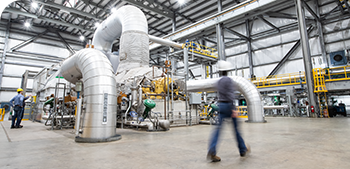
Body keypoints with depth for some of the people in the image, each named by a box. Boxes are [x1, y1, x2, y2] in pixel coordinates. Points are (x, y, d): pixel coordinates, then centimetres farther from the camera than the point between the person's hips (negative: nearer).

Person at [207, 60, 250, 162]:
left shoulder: (218, 82, 13)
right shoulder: (228, 80, -9)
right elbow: (230, 95, -18)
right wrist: (233, 109, -21)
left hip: (221, 105, 6)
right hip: (229, 105, -6)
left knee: (218, 127, -1)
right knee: (236, 128, 9)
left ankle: (212, 151, -13)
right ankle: (243, 150, 26)